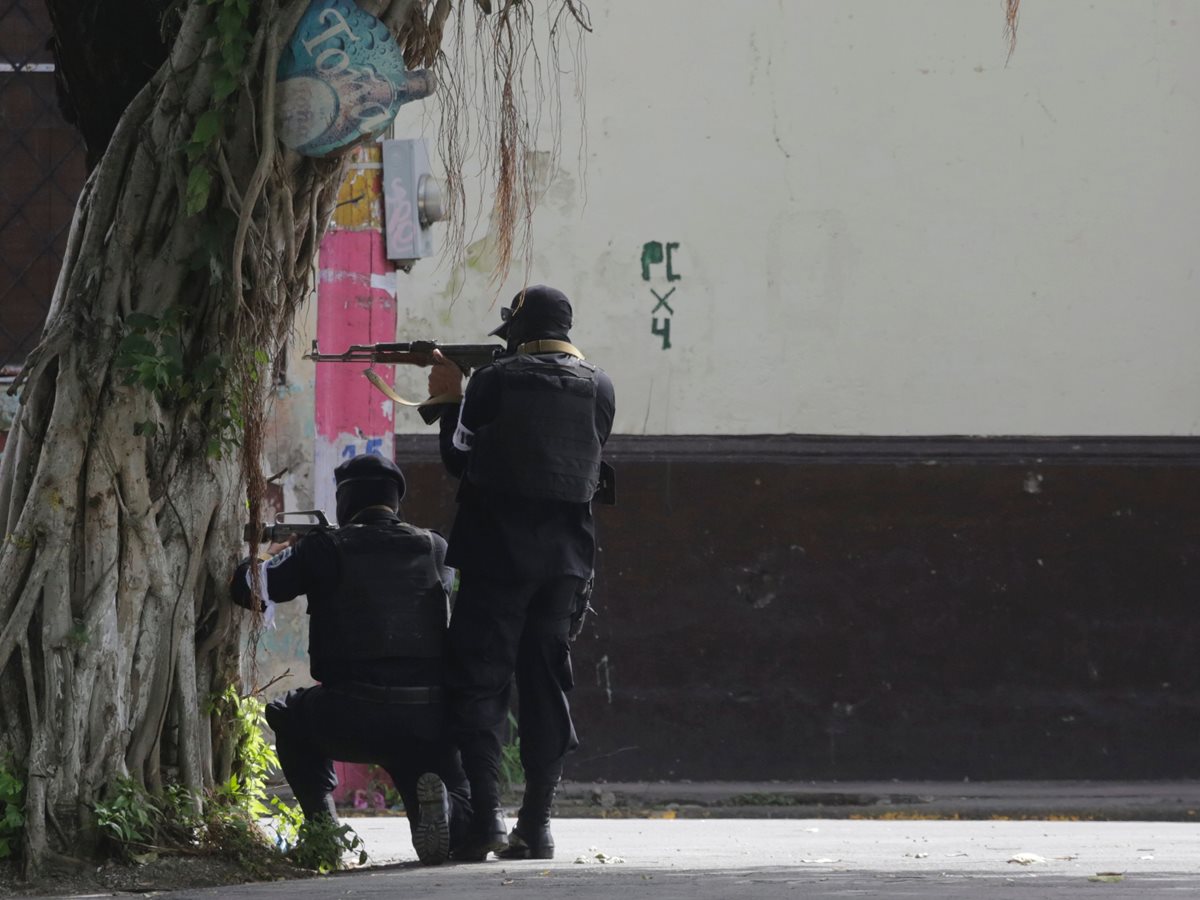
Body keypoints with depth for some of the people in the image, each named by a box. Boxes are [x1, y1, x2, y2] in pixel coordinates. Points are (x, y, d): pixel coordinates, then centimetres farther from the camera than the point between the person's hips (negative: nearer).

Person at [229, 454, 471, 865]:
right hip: (429, 721, 1)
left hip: (352, 723, -1)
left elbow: (248, 587, 13)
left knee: (290, 717, 32)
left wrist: (271, 557, 36)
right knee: (460, 818, 19)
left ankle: (321, 817, 13)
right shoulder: (434, 548, 12)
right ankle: (437, 803, -17)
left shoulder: (327, 548, 3)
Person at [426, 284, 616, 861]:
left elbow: (459, 457, -1)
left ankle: (485, 814, -13)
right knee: (547, 686, 9)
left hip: (498, 553, -4)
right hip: (566, 559, 4)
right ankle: (536, 825, 6)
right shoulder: (598, 389, 6)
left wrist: (450, 399, 15)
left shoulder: (496, 381, -5)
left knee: (479, 683, -1)